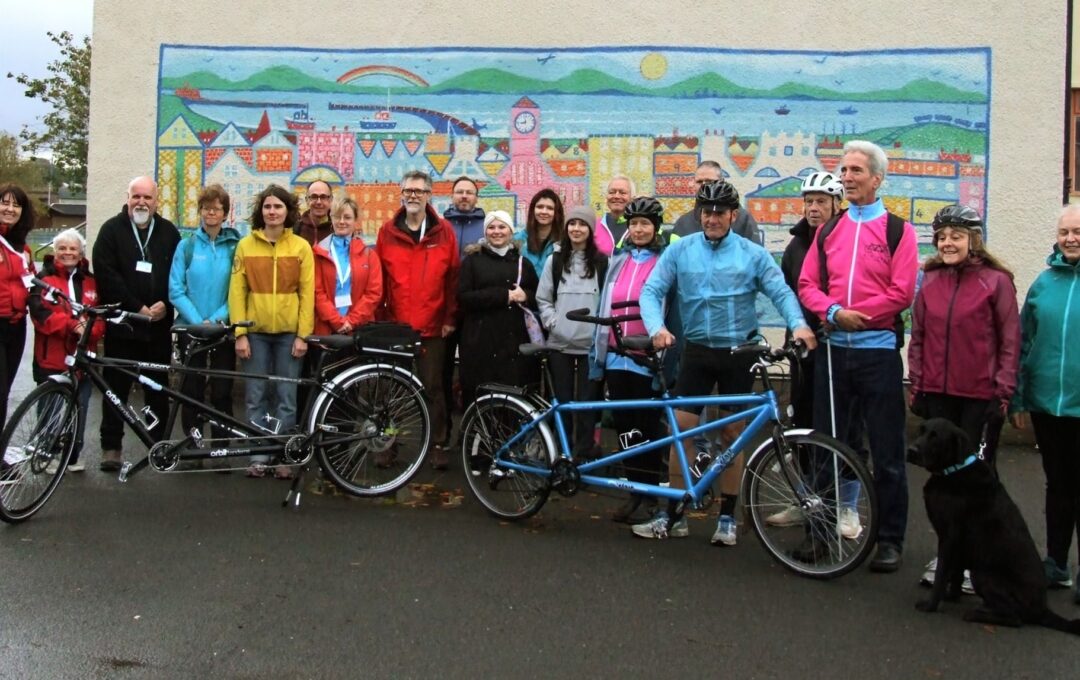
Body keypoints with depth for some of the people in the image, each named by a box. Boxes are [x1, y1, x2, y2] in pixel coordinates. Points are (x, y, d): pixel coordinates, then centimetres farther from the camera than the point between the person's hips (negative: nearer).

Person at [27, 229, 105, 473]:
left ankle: (73, 455, 17)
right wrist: (72, 326, -22)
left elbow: (100, 314, 8)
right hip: (52, 358, -3)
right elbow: (40, 313, -10)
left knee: (79, 408, 5)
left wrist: (91, 330, -14)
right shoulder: (44, 279, 3)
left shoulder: (90, 281, 15)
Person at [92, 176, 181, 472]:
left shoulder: (169, 232, 9)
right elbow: (106, 275, -8)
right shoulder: (112, 230, 2)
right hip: (121, 323, -2)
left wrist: (165, 304, -9)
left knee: (158, 387, 7)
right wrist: (138, 308, -13)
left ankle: (160, 443, 15)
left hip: (159, 325, 2)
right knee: (116, 387, 3)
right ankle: (111, 447, 10)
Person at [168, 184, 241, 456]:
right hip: (191, 328, 1)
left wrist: (217, 318, -14)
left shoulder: (235, 246, 1)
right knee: (191, 390, 6)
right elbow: (176, 290, -2)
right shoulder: (187, 245, 2)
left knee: (222, 392, 3)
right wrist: (198, 321, -12)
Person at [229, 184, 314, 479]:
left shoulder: (301, 247, 2)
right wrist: (240, 334, -4)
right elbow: (237, 292, 2)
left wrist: (303, 335, -5)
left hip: (289, 333, -1)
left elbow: (307, 294, 0)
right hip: (255, 332, 1)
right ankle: (258, 456, 12)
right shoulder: (245, 245, 4)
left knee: (286, 398, 3)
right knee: (256, 396, 4)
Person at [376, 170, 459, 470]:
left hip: (432, 328, -1)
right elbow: (378, 278, 3)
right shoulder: (387, 231, 3)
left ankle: (439, 445, 12)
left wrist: (450, 318, -2)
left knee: (432, 387, 3)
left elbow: (453, 278, 1)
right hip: (395, 326, 1)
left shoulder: (443, 232, 1)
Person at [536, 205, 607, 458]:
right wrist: (553, 322, -2)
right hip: (560, 343, 2)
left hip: (591, 344, -2)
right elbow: (542, 299, 11)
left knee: (587, 401, 1)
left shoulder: (602, 262, 2)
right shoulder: (555, 260, 9)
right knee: (562, 401, 7)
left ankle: (583, 454, 11)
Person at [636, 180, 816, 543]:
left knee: (733, 433, 7)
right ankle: (673, 515, 11)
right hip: (697, 350, 1)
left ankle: (727, 517, 18)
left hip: (739, 352, 0)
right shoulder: (680, 250, 1)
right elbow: (651, 291, -4)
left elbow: (781, 292, -6)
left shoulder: (753, 254, -1)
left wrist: (798, 324, -26)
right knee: (682, 430, 0)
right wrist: (657, 327, -23)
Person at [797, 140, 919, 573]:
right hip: (834, 349, 4)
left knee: (886, 452, 2)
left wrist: (857, 315, -12)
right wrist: (835, 312, -12)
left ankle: (890, 538, 12)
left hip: (877, 350, -4)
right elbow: (807, 284, 5)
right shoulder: (828, 232, 13)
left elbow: (902, 292, -9)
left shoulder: (897, 230, 0)